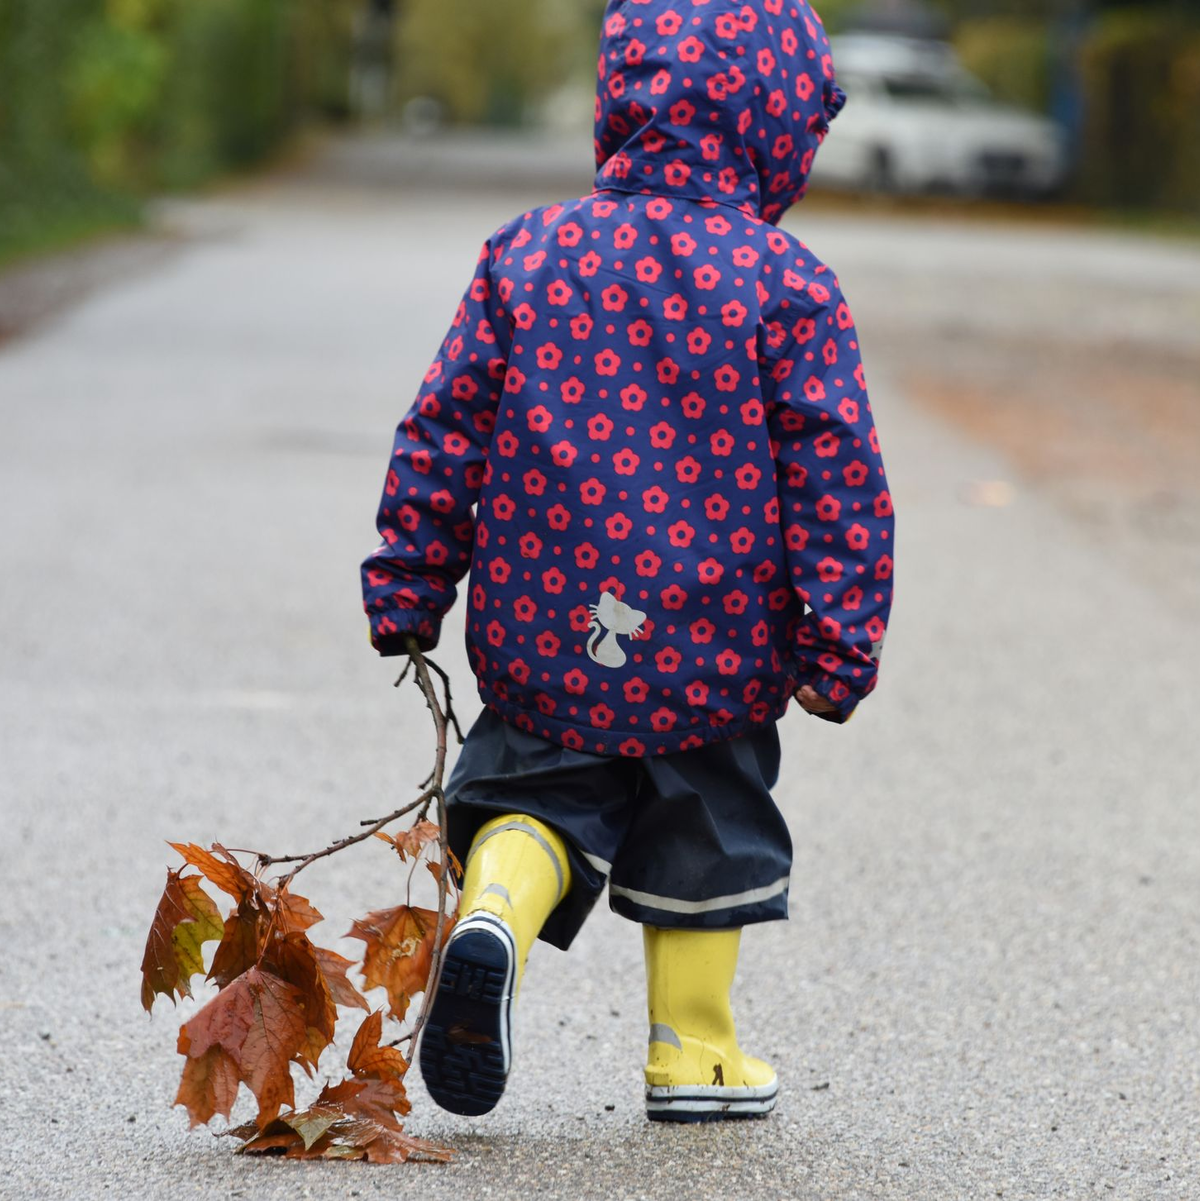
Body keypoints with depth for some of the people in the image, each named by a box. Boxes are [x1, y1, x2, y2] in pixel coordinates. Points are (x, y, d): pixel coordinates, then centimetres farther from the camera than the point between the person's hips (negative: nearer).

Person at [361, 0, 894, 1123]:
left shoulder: (530, 252, -1)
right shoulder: (786, 284, -8)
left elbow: (444, 431, 1)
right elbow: (836, 473, -9)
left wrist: (406, 590, 9)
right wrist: (839, 645, -3)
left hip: (544, 635, 1)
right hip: (717, 647, -1)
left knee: (539, 788, 17)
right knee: (705, 823, 17)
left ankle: (495, 912, -12)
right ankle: (691, 1048, 23)